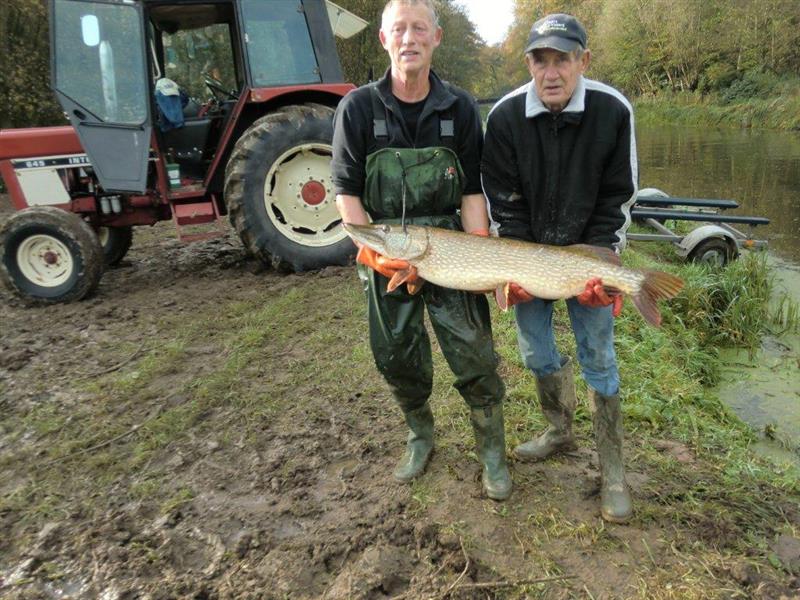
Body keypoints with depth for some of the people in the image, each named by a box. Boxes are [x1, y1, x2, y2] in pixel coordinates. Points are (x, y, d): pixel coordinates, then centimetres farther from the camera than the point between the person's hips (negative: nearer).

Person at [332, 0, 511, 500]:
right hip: (385, 254, 1)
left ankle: (493, 454, 20)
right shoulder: (358, 108, -4)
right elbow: (347, 191, -3)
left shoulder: (461, 108, -1)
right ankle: (420, 437, 36)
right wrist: (371, 250, -17)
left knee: (475, 359, -2)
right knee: (398, 360, 10)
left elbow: (472, 193, 0)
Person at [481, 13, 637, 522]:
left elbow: (618, 198, -8)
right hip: (528, 253, 2)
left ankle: (613, 471, 16)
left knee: (599, 359, 0)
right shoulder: (505, 117, -12)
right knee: (537, 353, 11)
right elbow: (504, 200, -7)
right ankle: (561, 432, 37)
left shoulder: (614, 111, -13)